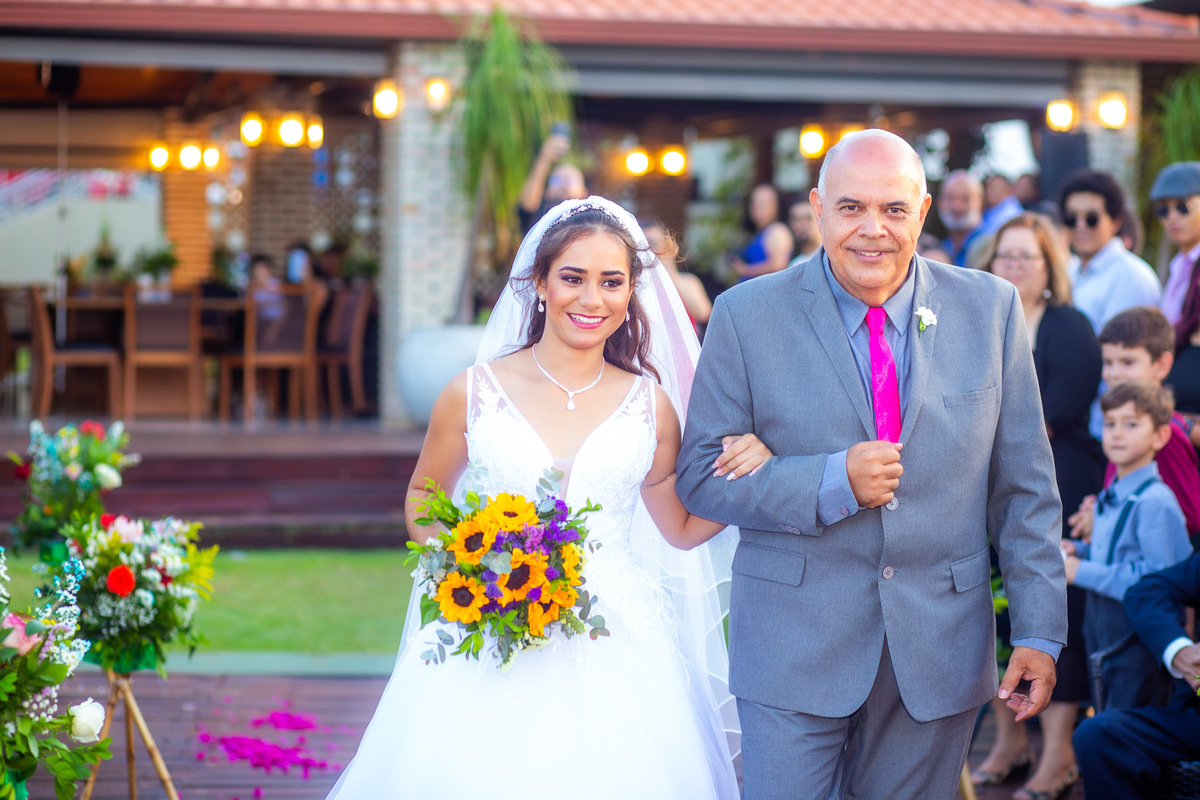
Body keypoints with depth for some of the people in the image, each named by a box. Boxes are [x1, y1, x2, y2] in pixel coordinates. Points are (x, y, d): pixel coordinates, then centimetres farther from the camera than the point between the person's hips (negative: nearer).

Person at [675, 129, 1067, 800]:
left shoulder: (990, 308, 2)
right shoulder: (748, 315, -4)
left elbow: (1025, 486, 4)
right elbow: (700, 475, -4)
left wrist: (1039, 632, -1)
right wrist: (833, 483, -19)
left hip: (941, 648, 2)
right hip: (795, 646, -2)